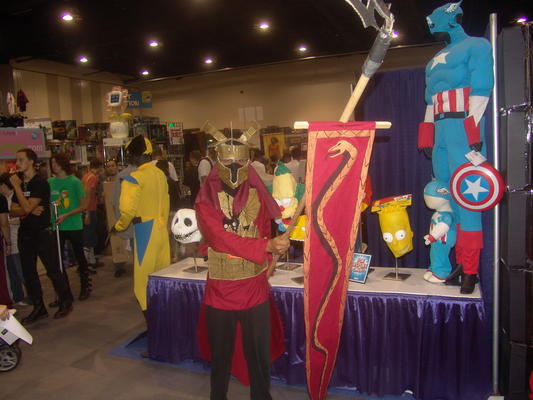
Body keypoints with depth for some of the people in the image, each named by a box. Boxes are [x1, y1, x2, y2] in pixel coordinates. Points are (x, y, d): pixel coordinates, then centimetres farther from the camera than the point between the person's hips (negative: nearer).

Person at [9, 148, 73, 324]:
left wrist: (16, 186, -15)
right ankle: (39, 308, 22)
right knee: (28, 272, 10)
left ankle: (65, 303, 15)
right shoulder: (20, 183, 11)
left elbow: (27, 207, -22)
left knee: (53, 270, 0)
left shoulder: (40, 183, -11)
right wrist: (29, 210, -14)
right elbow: (13, 211, 5)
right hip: (25, 233, 7)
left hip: (42, 232, -7)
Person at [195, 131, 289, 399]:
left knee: (259, 353, 11)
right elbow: (221, 238, -21)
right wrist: (267, 246, -28)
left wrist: (265, 263, -1)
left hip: (255, 287, 2)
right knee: (220, 353, 16)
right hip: (220, 289, -1)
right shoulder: (206, 200, -7)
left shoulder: (257, 195, 2)